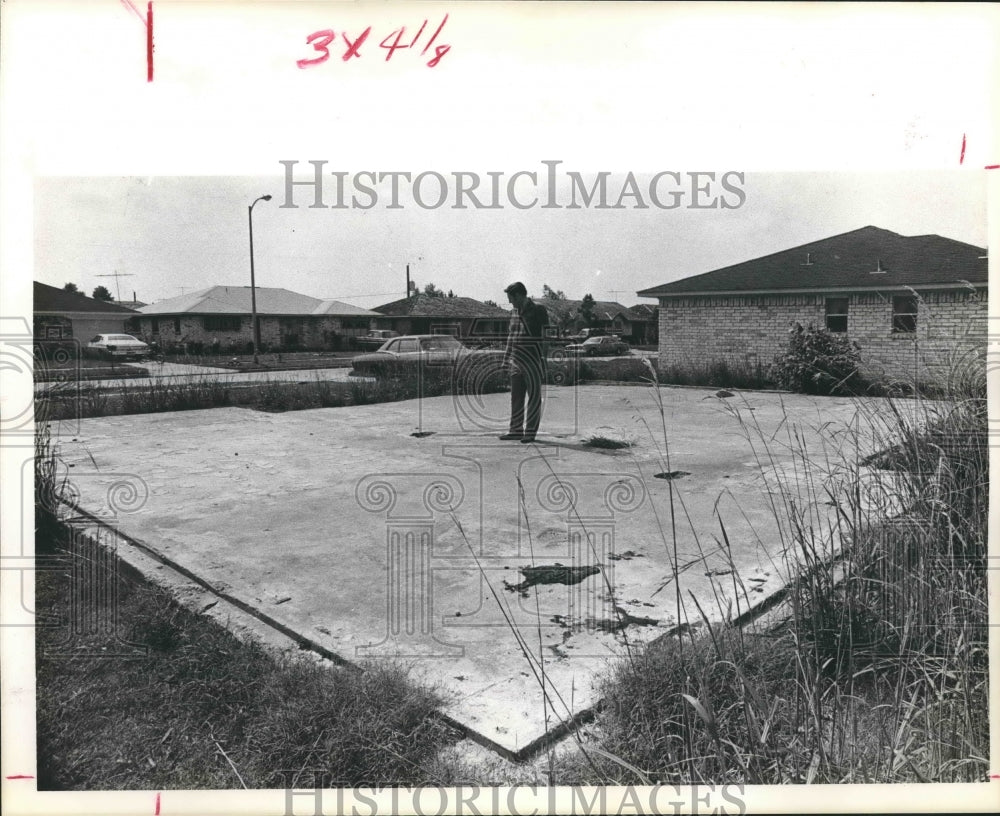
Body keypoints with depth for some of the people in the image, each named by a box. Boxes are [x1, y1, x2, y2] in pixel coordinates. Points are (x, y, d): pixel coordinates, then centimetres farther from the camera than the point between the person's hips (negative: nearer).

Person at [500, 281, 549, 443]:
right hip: (517, 362, 7)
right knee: (516, 397, 9)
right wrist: (507, 361, 14)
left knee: (534, 397, 1)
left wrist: (545, 363, -14)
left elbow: (546, 338, -9)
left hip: (533, 361, -7)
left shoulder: (538, 310, -7)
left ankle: (530, 432, 6)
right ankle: (516, 430, 17)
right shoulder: (516, 312, 12)